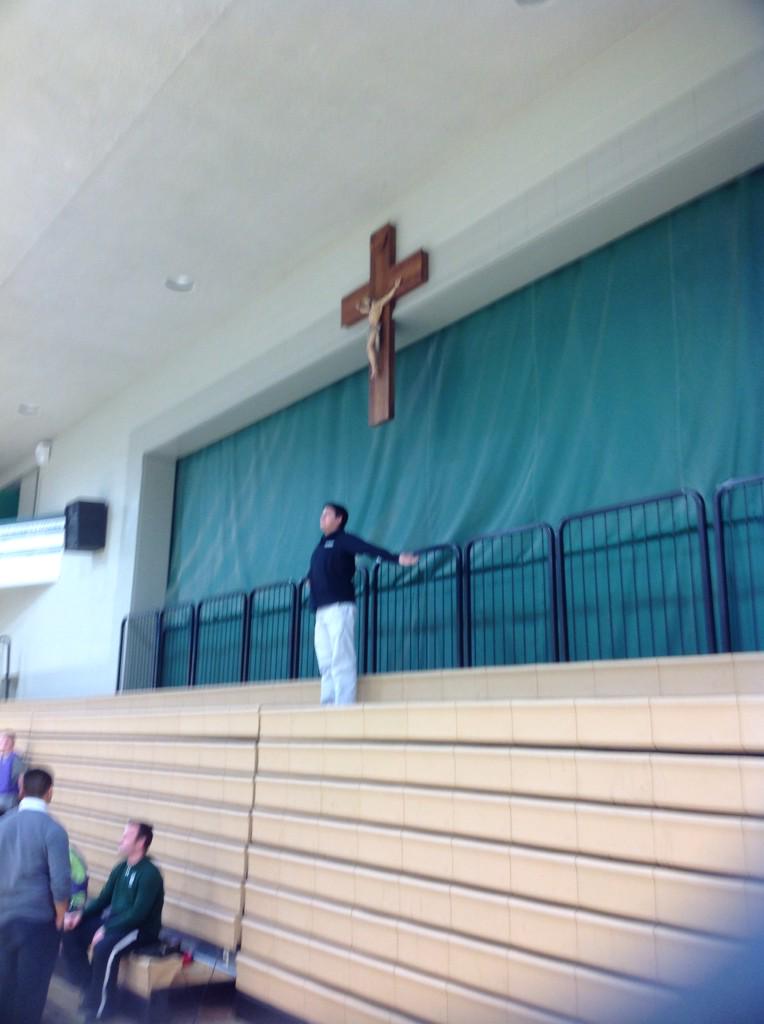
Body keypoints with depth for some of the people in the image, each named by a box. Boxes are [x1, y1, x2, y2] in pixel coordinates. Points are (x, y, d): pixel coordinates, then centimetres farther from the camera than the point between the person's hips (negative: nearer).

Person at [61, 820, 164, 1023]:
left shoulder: (149, 873, -20)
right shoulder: (121, 868, 5)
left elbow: (138, 913, -24)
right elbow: (103, 899, 10)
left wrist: (106, 929, -25)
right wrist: (81, 914, -6)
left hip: (140, 928, -8)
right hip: (114, 920, 9)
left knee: (104, 946, -33)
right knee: (72, 934, -5)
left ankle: (96, 1007, -14)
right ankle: (88, 988, 3)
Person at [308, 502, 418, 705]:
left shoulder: (344, 539, 0)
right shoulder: (321, 546, 21)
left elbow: (370, 549, -15)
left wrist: (396, 558, -26)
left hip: (339, 607, -7)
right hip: (321, 611, 7)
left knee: (341, 661, -11)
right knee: (325, 664, 6)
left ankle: (344, 706, -12)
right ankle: (328, 706, 8)